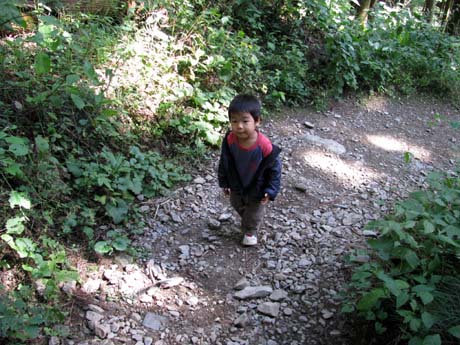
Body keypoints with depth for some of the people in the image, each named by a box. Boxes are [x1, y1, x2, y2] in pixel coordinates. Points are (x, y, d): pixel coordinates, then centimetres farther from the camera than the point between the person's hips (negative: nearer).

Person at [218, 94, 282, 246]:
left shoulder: (265, 147, -37)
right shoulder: (229, 141, -27)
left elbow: (274, 170, -20)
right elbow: (224, 163, -7)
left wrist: (270, 191, -17)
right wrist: (224, 182, 2)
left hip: (257, 189, -3)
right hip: (236, 186, 3)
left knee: (254, 214, 23)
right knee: (238, 206, 31)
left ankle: (250, 231, 53)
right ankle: (246, 221, 63)